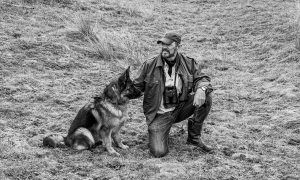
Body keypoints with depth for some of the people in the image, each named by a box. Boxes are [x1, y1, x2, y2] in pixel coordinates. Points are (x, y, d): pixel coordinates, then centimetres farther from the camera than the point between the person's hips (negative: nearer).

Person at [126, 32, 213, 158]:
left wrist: (201, 89, -27)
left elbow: (201, 78, -2)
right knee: (159, 152, -21)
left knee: (206, 98, -21)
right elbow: (136, 88, -3)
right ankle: (157, 133, 19)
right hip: (159, 115, -3)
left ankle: (194, 137, -2)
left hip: (181, 108, 3)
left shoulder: (188, 63, -4)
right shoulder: (150, 65, -9)